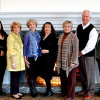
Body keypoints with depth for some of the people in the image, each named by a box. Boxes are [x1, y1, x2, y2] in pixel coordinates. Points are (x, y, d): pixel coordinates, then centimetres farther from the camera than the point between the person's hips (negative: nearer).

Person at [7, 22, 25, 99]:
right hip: (14, 59, -8)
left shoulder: (18, 36, 14)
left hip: (19, 59, 8)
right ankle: (14, 93, 10)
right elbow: (10, 51, -16)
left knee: (18, 76, 12)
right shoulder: (10, 37, -11)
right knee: (14, 77, 0)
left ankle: (17, 91, 22)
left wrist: (23, 59, 15)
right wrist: (13, 62, -19)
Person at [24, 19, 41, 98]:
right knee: (31, 73, 0)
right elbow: (25, 47, -3)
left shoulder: (38, 34, 9)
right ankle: (32, 91, 12)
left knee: (36, 73, 10)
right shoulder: (28, 35, -4)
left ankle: (34, 89, 25)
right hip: (31, 56, -4)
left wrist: (40, 54, 10)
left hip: (38, 56, 4)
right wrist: (25, 59, -7)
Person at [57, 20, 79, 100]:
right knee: (63, 78, 14)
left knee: (70, 78, 5)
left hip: (69, 62, -6)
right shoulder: (61, 36, 10)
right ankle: (64, 92, 32)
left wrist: (73, 62, -18)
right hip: (61, 62, 6)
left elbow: (75, 51, -15)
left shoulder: (73, 37, -11)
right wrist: (58, 60, 13)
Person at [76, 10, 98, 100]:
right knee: (82, 73, 16)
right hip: (79, 54, 7)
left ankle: (90, 93, 15)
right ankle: (84, 89, 33)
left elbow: (91, 45, -18)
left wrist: (82, 52, -13)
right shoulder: (79, 27, 8)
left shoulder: (92, 29, -13)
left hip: (88, 55, -6)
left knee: (89, 74, 1)